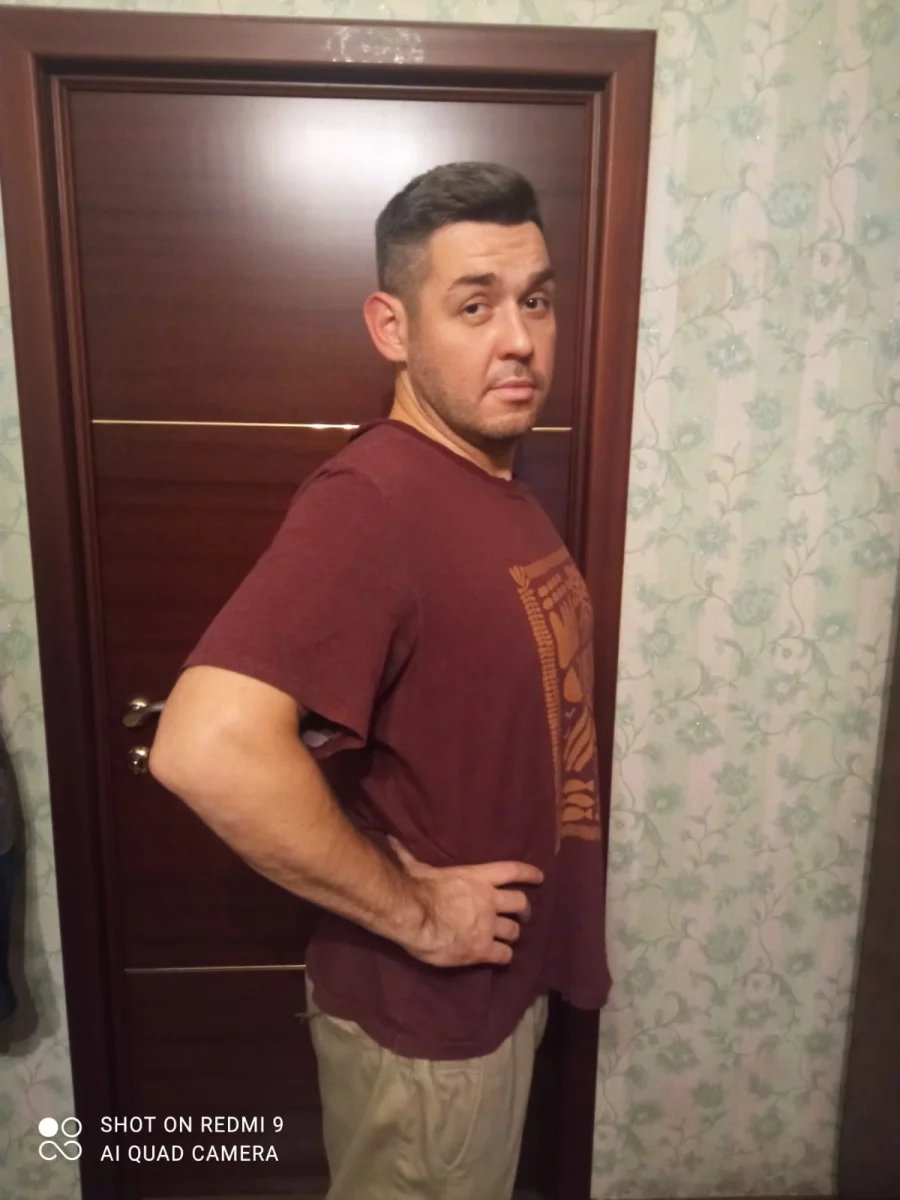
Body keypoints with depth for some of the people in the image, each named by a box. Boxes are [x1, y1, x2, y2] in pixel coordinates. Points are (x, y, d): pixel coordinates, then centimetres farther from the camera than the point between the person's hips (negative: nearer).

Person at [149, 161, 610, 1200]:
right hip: (424, 1010, -8)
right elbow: (209, 747, -40)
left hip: (503, 975, 8)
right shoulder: (374, 498, -28)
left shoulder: (498, 483, 1)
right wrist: (416, 909, -26)